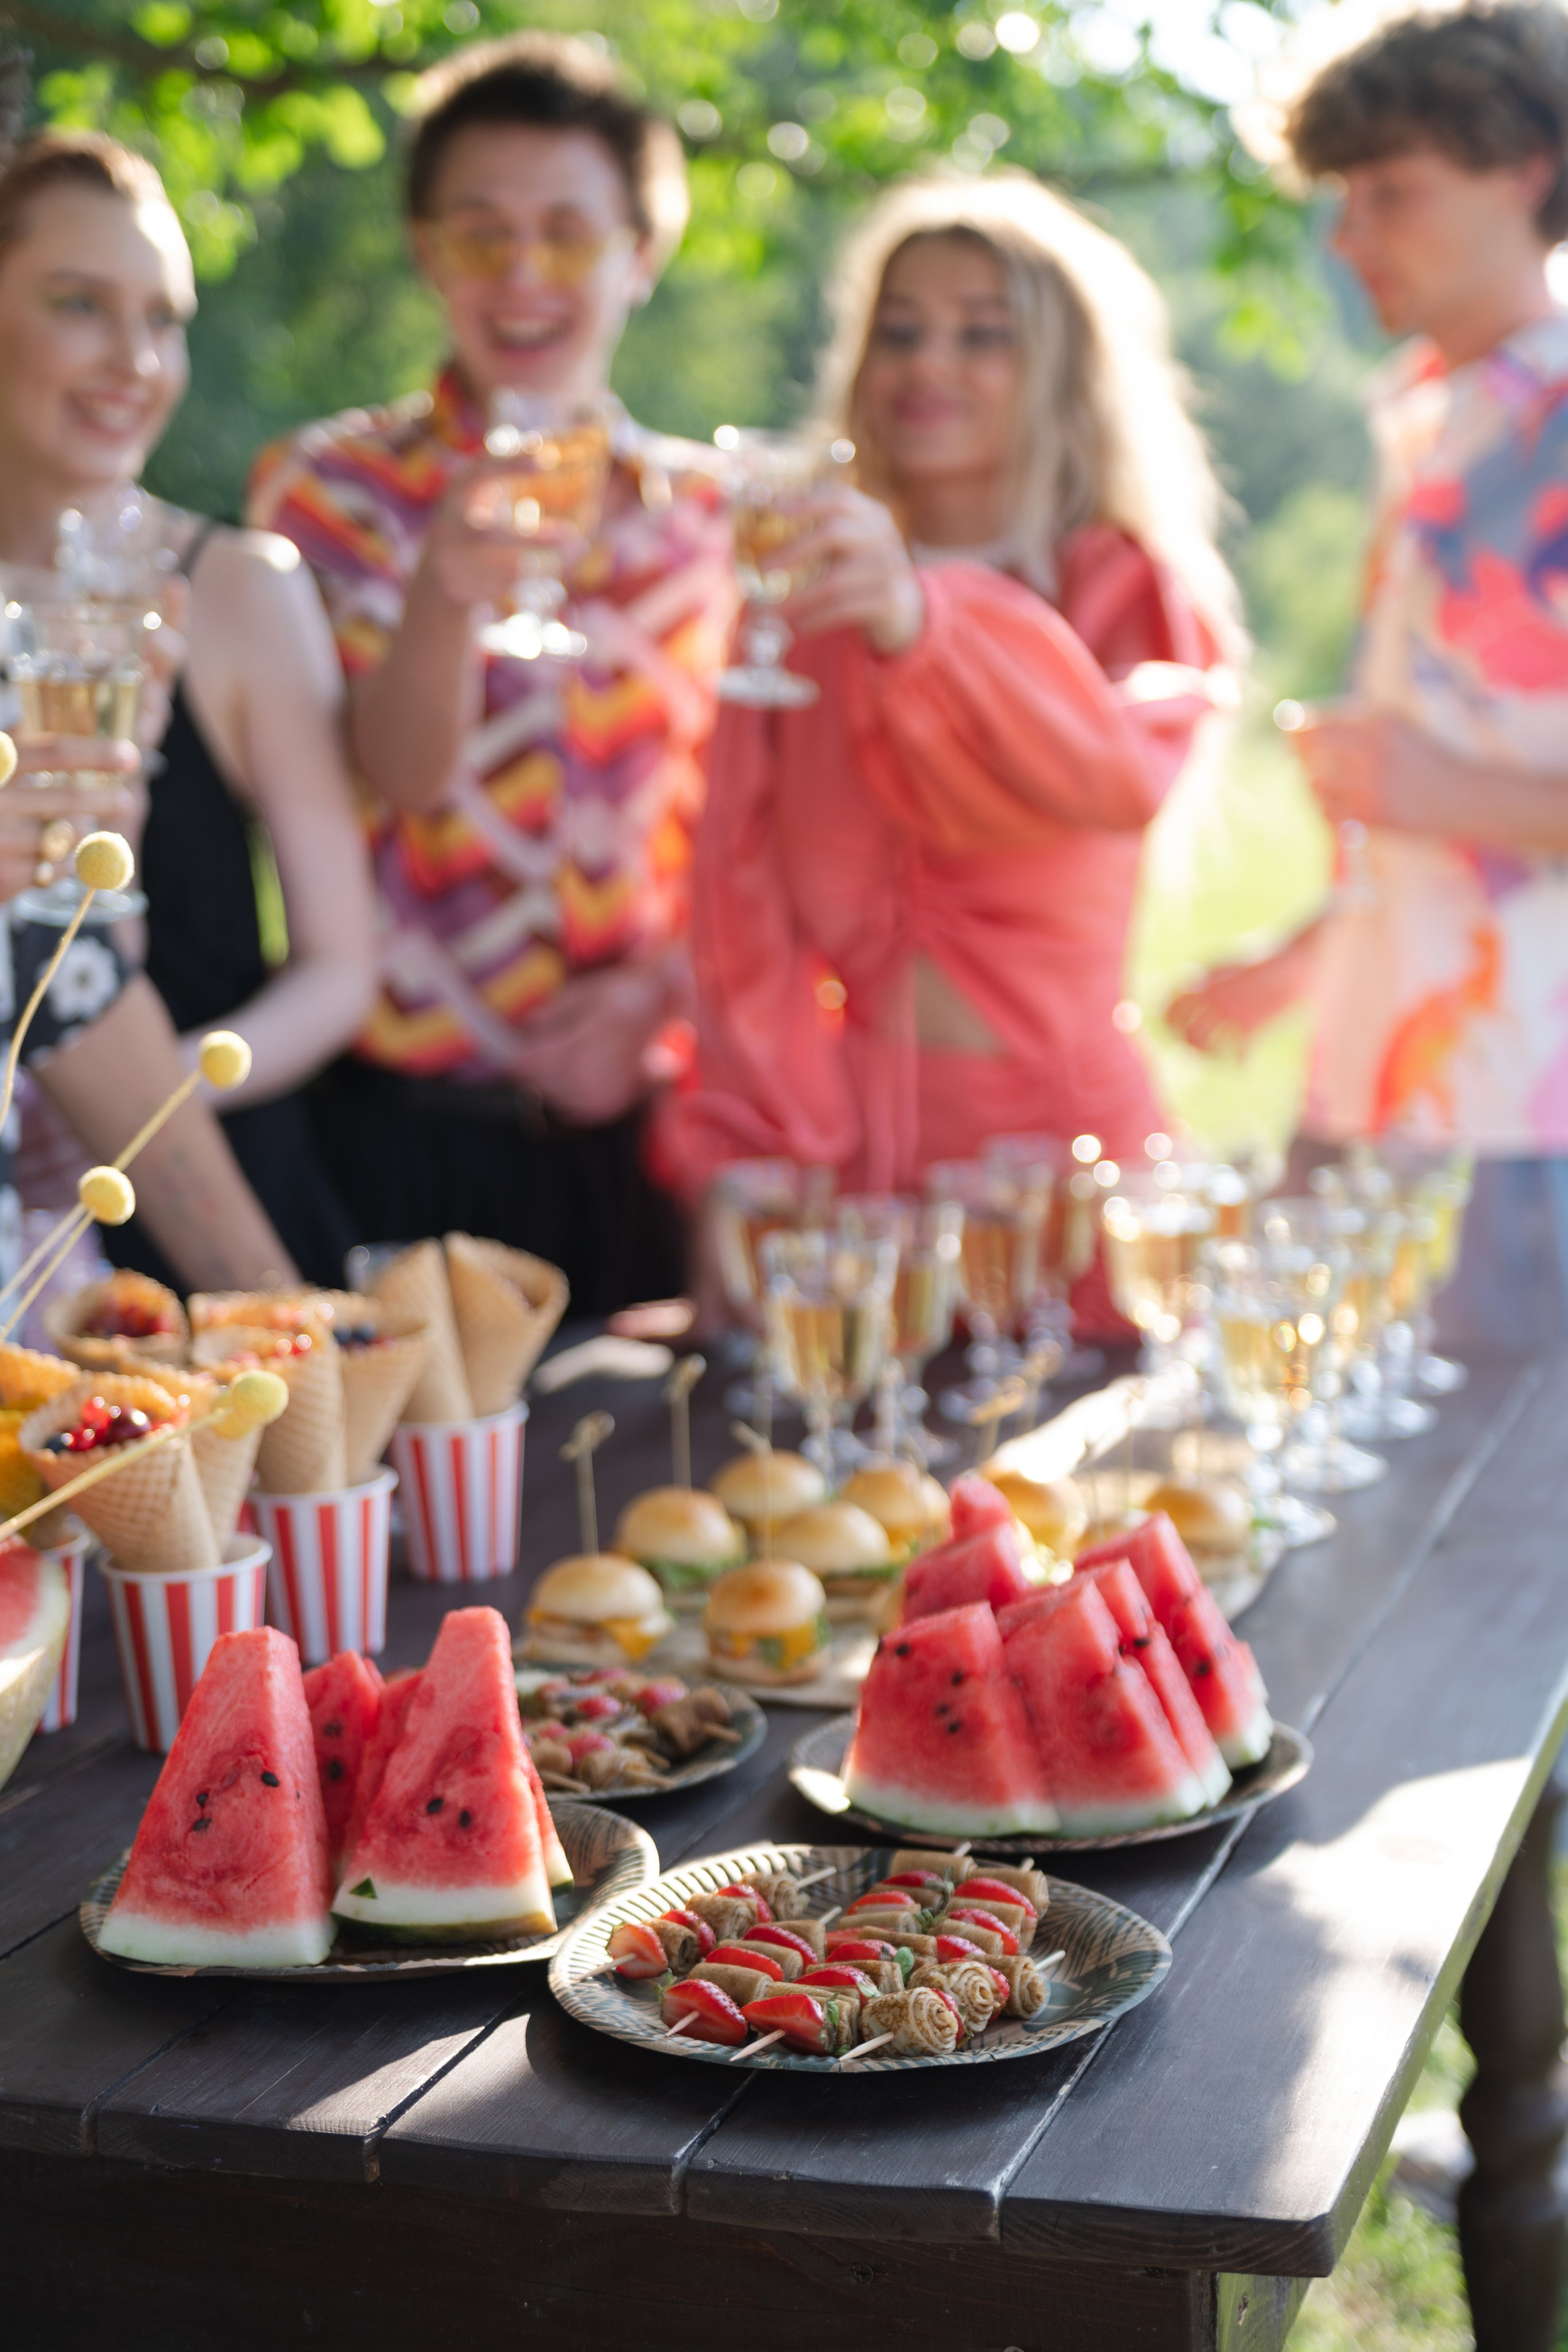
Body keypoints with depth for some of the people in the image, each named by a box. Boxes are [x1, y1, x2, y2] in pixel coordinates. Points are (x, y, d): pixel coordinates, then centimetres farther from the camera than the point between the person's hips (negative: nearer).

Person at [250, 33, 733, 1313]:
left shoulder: (707, 518, 9)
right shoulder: (330, 490, 1)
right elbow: (401, 773, -13)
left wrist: (662, 988, -6)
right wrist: (446, 596, -33)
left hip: (644, 1122, 2)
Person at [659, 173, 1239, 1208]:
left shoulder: (1135, 597, 5)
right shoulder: (801, 598, 11)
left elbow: (1125, 777, -17)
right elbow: (742, 895, 4)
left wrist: (920, 621, -33)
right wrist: (763, 1153, -8)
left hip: (1053, 1133, -1)